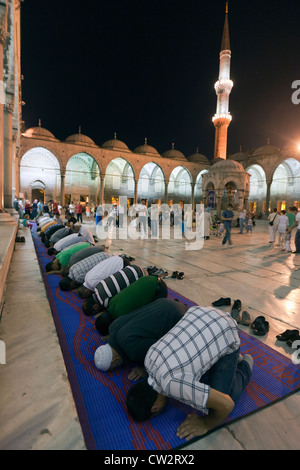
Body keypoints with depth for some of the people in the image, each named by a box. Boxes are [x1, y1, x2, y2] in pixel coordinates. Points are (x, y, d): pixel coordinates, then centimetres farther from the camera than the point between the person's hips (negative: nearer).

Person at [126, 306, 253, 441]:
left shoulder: (172, 383, -31)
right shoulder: (148, 359, -8)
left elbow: (226, 405, -29)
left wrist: (205, 424, -13)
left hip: (227, 335, -7)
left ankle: (245, 366, 19)